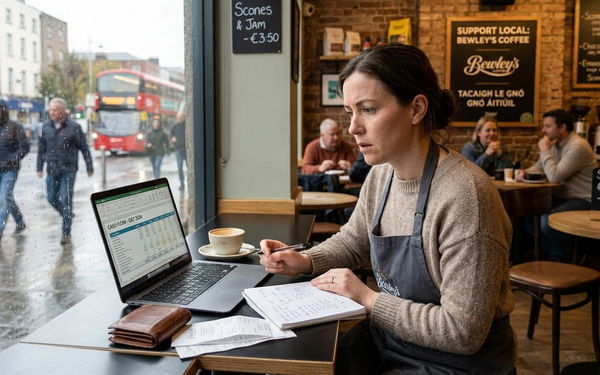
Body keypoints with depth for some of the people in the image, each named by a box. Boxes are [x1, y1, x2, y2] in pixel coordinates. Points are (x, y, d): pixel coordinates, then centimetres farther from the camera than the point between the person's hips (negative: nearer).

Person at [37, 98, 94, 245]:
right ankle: (68, 215, 39)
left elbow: (84, 148, -2)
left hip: (69, 170, -4)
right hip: (52, 170, 4)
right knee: (52, 199, 11)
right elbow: (41, 148, 10)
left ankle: (66, 233, 3)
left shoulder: (74, 127, -6)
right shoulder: (46, 127, 4)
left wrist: (89, 167, 0)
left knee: (66, 200, -6)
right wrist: (39, 167, 8)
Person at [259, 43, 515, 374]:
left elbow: (462, 333, -25)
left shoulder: (464, 196, -28)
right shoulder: (381, 175, -3)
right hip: (387, 340, 6)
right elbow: (351, 241, 15)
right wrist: (303, 261, -3)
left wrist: (368, 298, -19)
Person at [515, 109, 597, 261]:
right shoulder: (555, 144, 9)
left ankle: (571, 255, -1)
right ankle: (555, 254, 10)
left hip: (582, 201, -9)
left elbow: (554, 177, -28)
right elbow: (538, 168, 12)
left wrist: (545, 150, -19)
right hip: (561, 197, 9)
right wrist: (524, 172, -11)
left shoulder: (577, 146, -21)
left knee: (546, 221, -30)